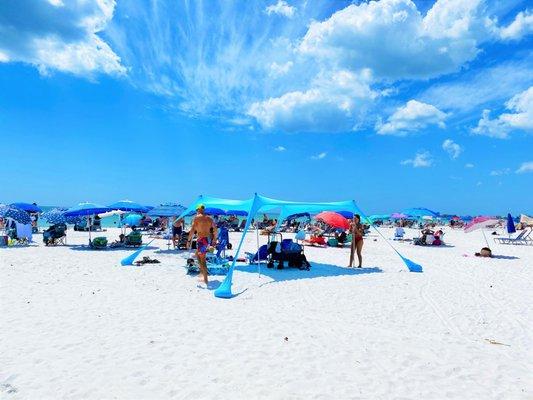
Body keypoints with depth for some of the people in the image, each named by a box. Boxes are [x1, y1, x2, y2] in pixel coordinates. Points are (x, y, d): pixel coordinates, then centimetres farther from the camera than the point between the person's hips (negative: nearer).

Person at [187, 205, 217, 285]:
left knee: (202, 259, 0)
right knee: (197, 254, 26)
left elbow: (192, 230, -14)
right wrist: (214, 239, 24)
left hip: (201, 240, -7)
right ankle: (202, 272, 29)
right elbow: (215, 229, 14)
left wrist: (189, 240, -10)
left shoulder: (197, 217, -6)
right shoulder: (209, 218, 11)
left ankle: (205, 279, 3)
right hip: (208, 239, 7)